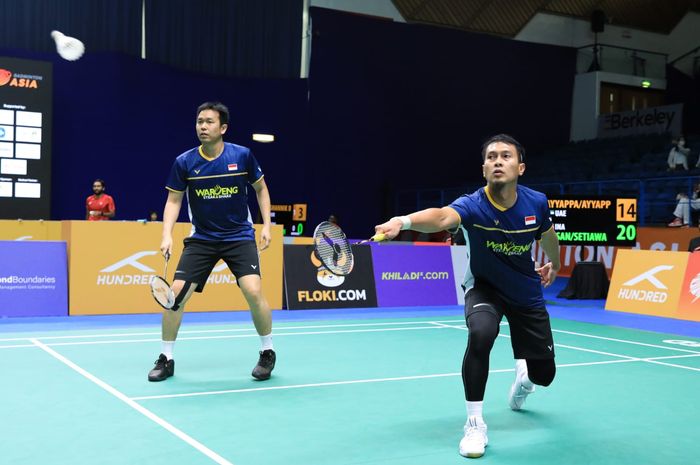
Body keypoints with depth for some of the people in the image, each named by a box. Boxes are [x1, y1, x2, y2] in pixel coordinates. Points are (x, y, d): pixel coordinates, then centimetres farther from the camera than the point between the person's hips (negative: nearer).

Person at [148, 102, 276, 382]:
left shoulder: (242, 156, -9)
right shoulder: (184, 162, -8)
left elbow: (261, 188, 7)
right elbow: (173, 201, 0)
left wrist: (266, 225, 1)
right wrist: (167, 235, -14)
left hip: (240, 237, -1)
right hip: (201, 238, 2)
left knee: (253, 291, -19)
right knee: (175, 292, -8)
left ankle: (268, 352, 5)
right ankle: (166, 359, 12)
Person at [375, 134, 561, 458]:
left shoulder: (536, 202, -17)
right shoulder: (472, 205, -29)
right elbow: (442, 217, -53)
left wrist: (554, 264, 25)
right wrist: (404, 221, -74)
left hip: (527, 294, 3)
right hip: (484, 288, -3)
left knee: (543, 375, 6)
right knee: (480, 334, -37)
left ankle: (524, 375, 50)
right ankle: (475, 424, -18)